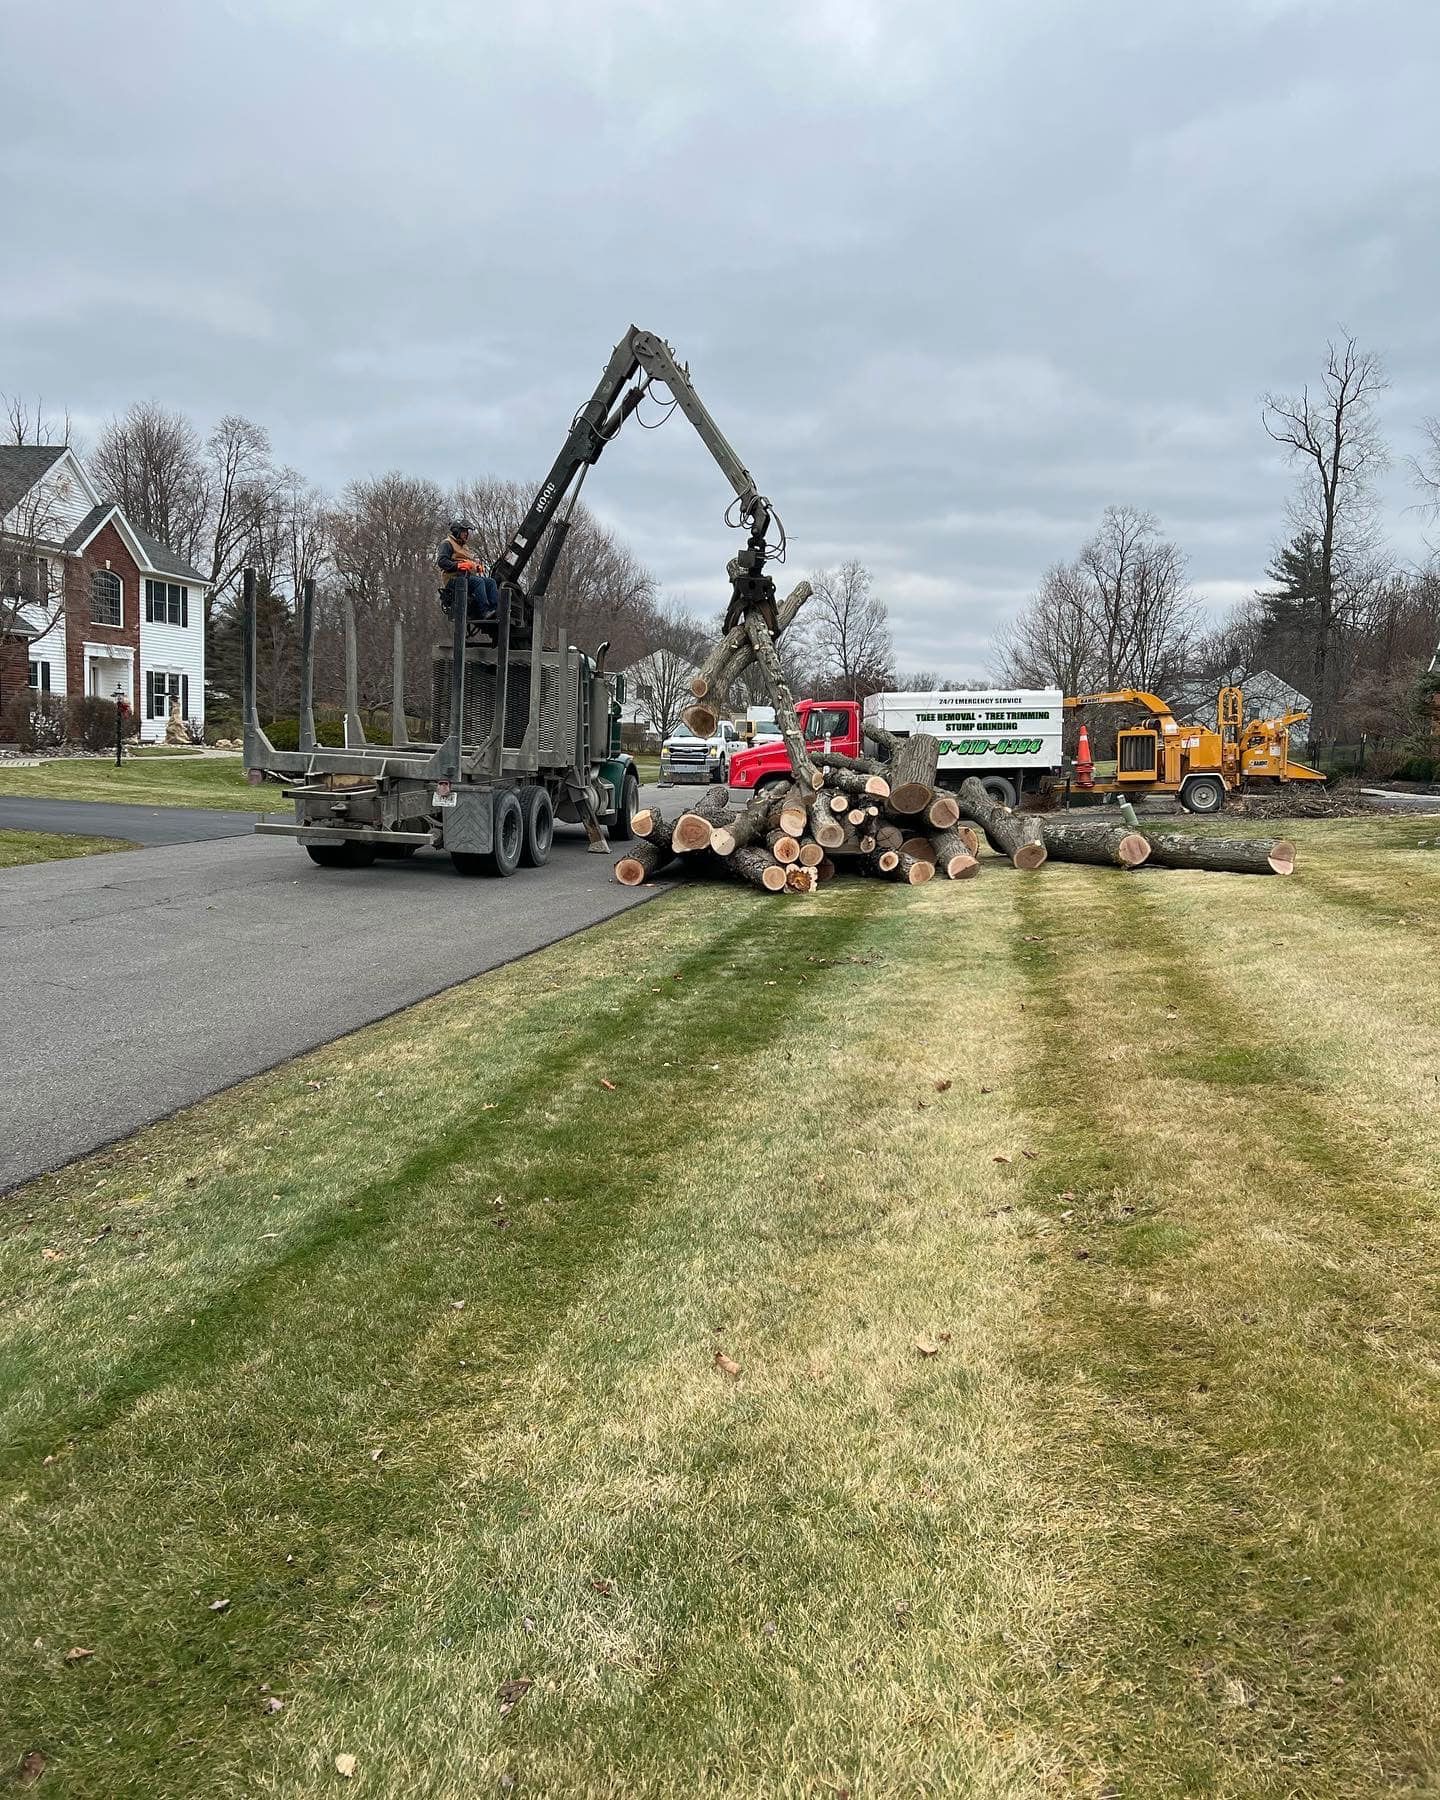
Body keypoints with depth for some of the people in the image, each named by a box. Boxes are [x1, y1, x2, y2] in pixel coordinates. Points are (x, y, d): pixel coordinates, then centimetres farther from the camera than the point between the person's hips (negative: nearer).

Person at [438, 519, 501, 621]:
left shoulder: (465, 547, 32)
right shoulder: (448, 544, 5)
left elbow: (475, 561, 32)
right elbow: (441, 562, -9)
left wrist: (479, 566, 8)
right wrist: (458, 565, -21)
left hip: (469, 576, 8)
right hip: (455, 579, -8)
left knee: (491, 581, -15)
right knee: (478, 581, -32)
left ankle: (497, 609, -29)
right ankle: (485, 611, -41)